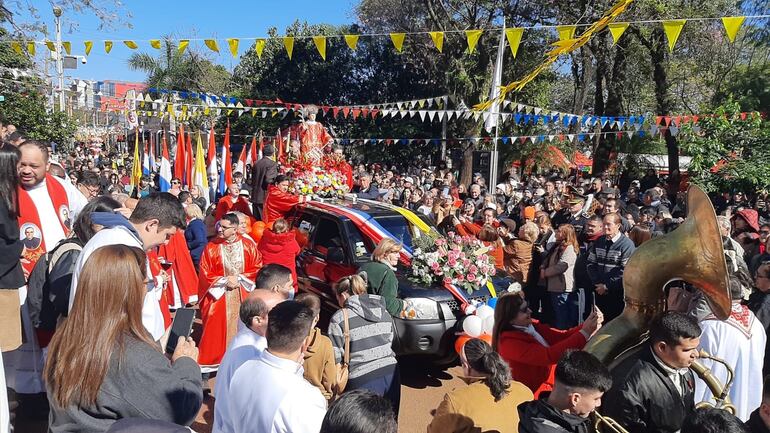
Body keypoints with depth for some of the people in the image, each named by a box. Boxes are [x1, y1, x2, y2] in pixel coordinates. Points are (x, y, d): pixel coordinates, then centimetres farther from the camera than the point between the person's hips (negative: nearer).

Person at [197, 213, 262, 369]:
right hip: (218, 294, -1)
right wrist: (225, 280, -15)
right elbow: (205, 274, -5)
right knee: (216, 329, 1)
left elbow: (257, 268, 0)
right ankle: (211, 361, 13)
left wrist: (239, 278, -11)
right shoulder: (211, 247, -7)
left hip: (243, 296, 1)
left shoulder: (248, 246, -3)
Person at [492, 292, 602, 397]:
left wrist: (588, 327, -19)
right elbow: (549, 356, -30)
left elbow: (562, 336, -1)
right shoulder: (509, 342, -23)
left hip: (554, 384, 8)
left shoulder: (531, 325, 3)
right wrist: (584, 333, -32)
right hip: (537, 393, -8)